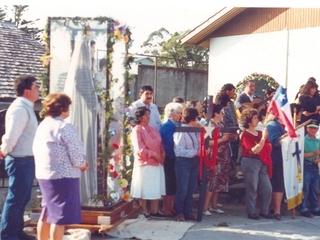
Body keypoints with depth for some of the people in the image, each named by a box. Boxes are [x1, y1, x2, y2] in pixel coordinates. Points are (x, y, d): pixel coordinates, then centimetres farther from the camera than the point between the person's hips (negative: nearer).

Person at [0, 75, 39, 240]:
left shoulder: (26, 107, 14)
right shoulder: (20, 108, -19)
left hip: (26, 160, 10)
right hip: (20, 160, -10)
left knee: (23, 198, 18)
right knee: (16, 199, -1)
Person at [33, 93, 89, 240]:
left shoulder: (42, 126, 11)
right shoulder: (65, 127, -16)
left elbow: (36, 150, 15)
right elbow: (76, 155, -19)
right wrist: (83, 165, 4)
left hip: (43, 174, 9)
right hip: (62, 176, -9)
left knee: (47, 214, 18)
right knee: (59, 216, -2)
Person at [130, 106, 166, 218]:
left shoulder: (152, 129, 13)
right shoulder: (137, 130, -10)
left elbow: (160, 143, 14)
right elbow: (140, 149, -16)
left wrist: (163, 153, -5)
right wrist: (154, 154, -15)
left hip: (157, 163, 7)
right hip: (144, 163, -7)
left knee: (156, 188, 11)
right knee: (144, 189, 2)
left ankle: (155, 210, 20)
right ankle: (144, 211, 14)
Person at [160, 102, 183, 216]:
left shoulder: (178, 125, 11)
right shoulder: (166, 127, -13)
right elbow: (172, 143, -20)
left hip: (177, 158, 7)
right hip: (170, 158, -7)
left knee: (175, 183, 11)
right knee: (169, 183, 0)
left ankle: (171, 207, 21)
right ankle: (165, 208, 11)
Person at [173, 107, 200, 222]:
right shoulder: (181, 132, -13)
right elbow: (179, 151, -19)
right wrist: (196, 152, -19)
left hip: (194, 162, 7)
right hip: (183, 162, -7)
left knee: (191, 189, 13)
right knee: (182, 190, 0)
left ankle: (188, 212, 23)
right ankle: (179, 213, 12)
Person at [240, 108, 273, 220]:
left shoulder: (260, 133, 12)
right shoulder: (245, 135, -8)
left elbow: (268, 147, 14)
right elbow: (255, 150, -17)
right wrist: (263, 138, -20)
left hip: (262, 163, 7)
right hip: (250, 162, -7)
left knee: (267, 188, 6)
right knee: (252, 189, -1)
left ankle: (264, 211, 18)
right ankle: (251, 212, 9)